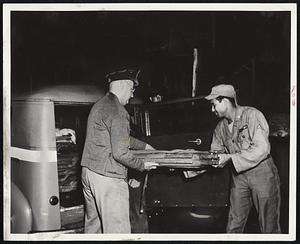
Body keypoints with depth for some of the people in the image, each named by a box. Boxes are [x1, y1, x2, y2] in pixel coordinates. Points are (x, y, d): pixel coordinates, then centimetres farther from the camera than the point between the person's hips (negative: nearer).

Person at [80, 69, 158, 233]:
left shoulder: (99, 105, 16)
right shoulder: (118, 112, -15)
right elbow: (120, 153, -20)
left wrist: (144, 146, 33)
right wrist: (142, 165, -6)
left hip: (88, 172, 10)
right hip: (107, 179, -10)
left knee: (93, 224, 18)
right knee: (118, 230, -5)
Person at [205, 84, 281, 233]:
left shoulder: (252, 115, -12)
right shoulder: (221, 127, 8)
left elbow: (262, 148, -21)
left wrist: (230, 158, -22)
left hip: (262, 174, -5)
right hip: (239, 176, 6)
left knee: (269, 226, 4)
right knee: (233, 226, 7)